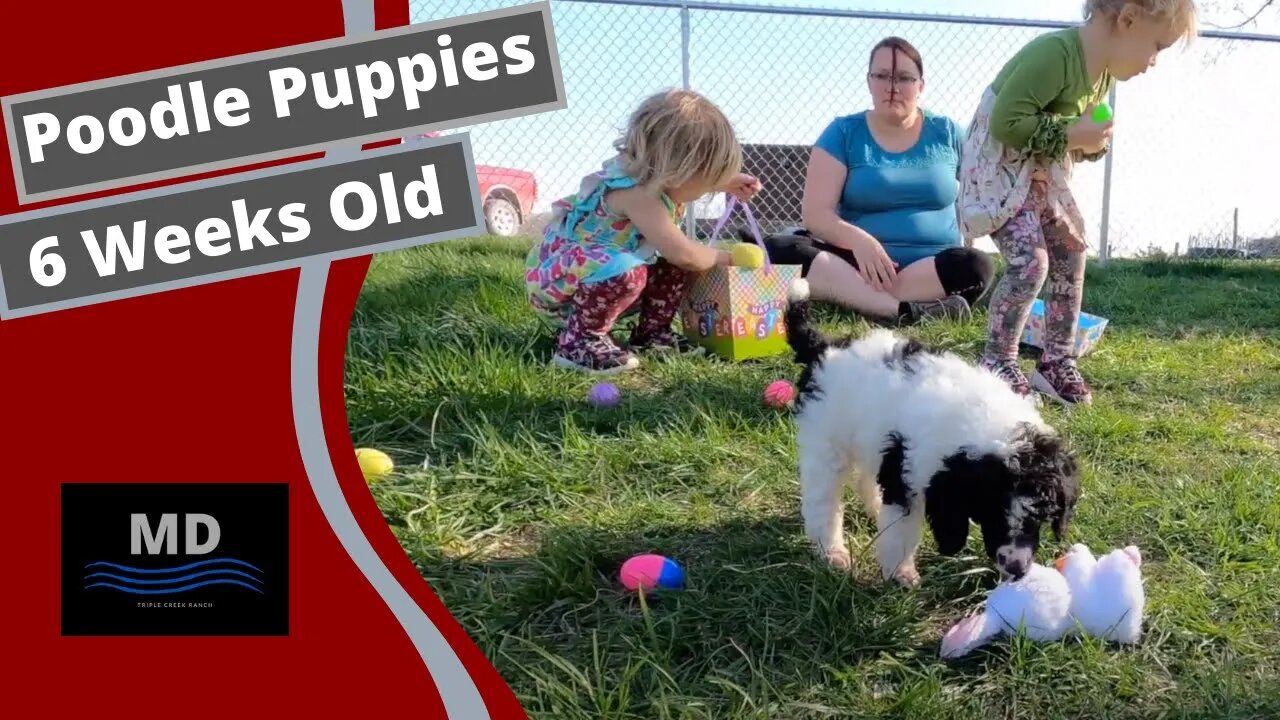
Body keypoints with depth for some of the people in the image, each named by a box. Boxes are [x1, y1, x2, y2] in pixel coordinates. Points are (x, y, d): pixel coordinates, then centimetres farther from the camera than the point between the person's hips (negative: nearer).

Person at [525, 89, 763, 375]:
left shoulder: (647, 171, -5)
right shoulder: (636, 193, -33)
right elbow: (682, 253, -31)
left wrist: (728, 182, 9)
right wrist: (729, 258, -14)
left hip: (596, 277, 9)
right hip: (558, 277, -9)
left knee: (673, 271, 7)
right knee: (627, 272, -37)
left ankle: (651, 333, 17)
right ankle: (578, 342, -20)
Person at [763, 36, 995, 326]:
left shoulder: (946, 133, 10)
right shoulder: (843, 132, 5)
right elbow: (814, 213, -5)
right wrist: (857, 239, -24)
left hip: (934, 266, 1)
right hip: (863, 263, -1)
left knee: (975, 266, -33)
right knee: (776, 250, -29)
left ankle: (837, 293, -30)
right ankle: (905, 310, -37)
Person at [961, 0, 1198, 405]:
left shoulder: (1105, 71, 4)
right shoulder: (1053, 53, -27)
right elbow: (1005, 122, -31)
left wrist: (1093, 143, -4)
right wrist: (1071, 134, -24)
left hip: (1043, 176, 10)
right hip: (999, 170, -10)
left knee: (1071, 257, 9)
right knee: (1030, 263, -19)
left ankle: (1057, 364, 20)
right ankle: (997, 364, -4)